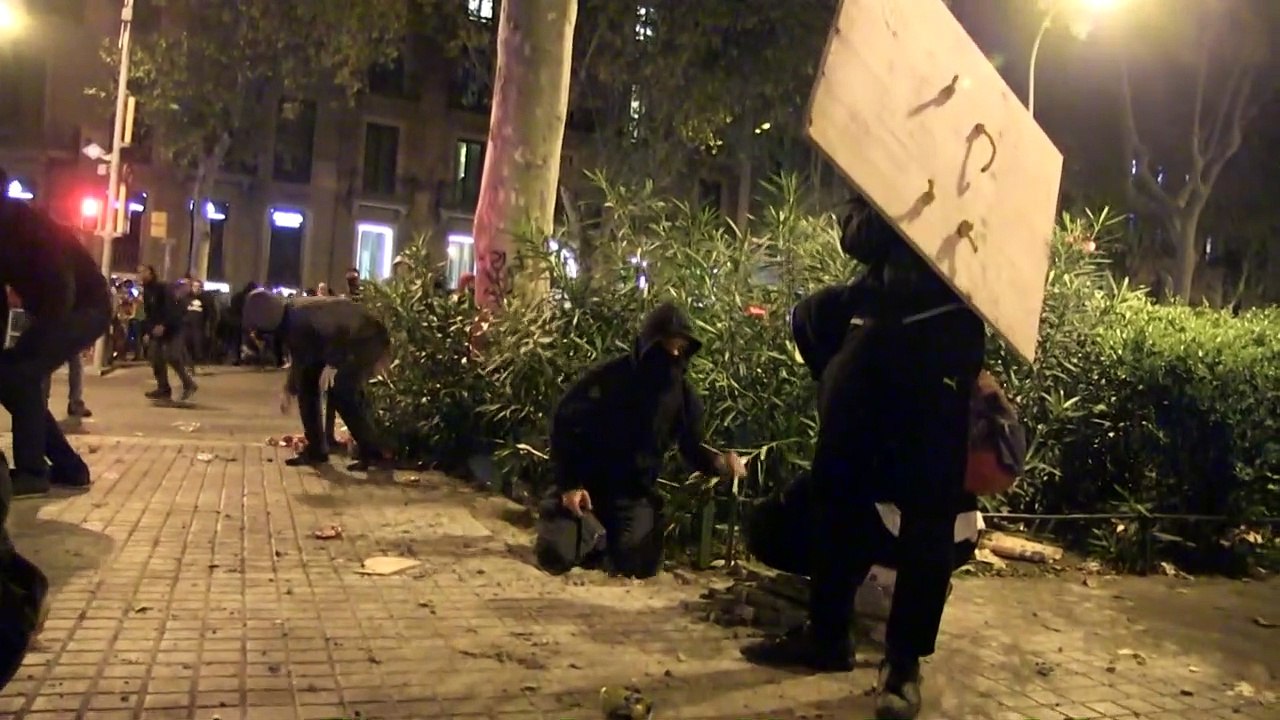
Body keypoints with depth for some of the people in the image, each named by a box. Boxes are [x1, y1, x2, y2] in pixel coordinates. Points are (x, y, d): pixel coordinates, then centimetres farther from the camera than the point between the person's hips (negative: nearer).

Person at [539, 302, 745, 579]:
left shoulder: (684, 395, -5)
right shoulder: (608, 377, -17)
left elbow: (692, 447, 3)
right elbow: (564, 424, -11)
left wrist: (720, 462, -20)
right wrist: (569, 483, -17)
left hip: (635, 493, 3)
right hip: (587, 483, -3)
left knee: (638, 566, -6)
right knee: (556, 557, -10)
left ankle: (608, 539, 27)